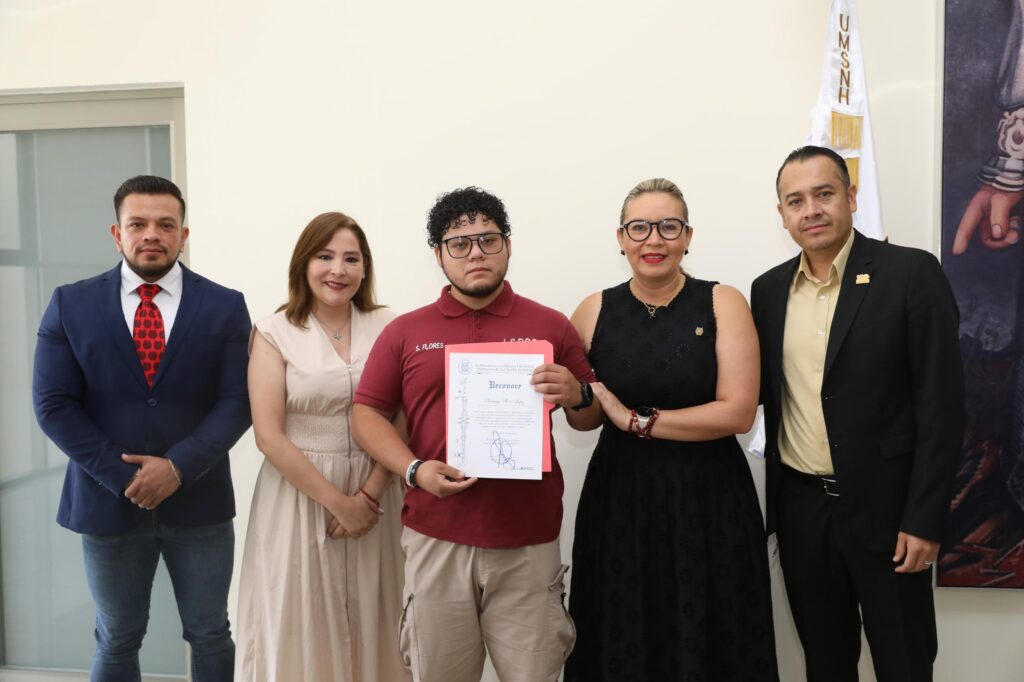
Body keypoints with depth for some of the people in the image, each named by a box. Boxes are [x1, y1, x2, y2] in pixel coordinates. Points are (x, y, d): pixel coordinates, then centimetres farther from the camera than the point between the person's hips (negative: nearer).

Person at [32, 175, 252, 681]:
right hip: (109, 502, 1)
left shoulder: (225, 306, -1)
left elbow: (237, 401, -6)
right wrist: (122, 476, -13)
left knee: (210, 637, 12)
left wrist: (178, 467, -19)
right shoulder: (70, 305, 0)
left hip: (199, 502, 0)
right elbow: (53, 405, -4)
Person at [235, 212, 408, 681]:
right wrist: (337, 502, -12)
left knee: (370, 626, 10)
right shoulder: (275, 334, -4)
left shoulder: (387, 327, 2)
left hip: (374, 496, 2)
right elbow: (269, 436, -9)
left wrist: (369, 494, -11)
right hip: (299, 494, -2)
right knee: (302, 627, 8)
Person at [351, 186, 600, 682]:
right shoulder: (405, 332, 7)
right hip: (435, 540, 1)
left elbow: (589, 418, 11)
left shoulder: (551, 325, 7)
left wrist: (575, 395, -12)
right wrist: (414, 469, -9)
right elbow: (367, 414, 7)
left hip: (529, 543, 0)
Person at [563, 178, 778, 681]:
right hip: (619, 498, 2)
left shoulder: (723, 304, -3)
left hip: (709, 498, -1)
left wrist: (637, 421, -12)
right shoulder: (594, 311, 2)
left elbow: (738, 412, -12)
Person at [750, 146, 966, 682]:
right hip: (800, 507, 4)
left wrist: (924, 518, -13)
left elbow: (941, 404, -11)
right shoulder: (769, 289, 6)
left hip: (884, 505, -4)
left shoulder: (911, 273, -9)